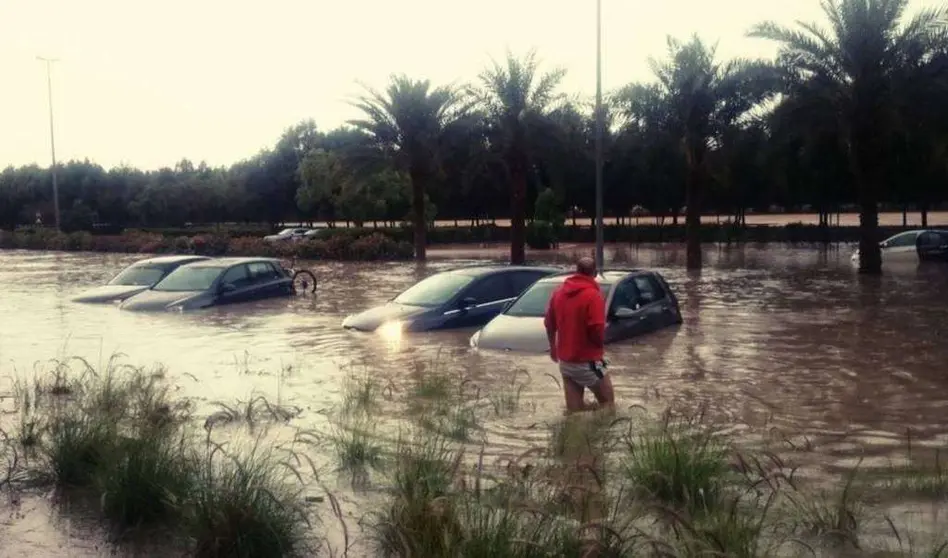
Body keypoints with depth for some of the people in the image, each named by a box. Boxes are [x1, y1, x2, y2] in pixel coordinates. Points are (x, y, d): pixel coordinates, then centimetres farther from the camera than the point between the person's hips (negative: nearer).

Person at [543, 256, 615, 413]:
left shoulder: (559, 292, 5)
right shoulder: (593, 295, -17)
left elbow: (549, 323, 14)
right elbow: (597, 330, -23)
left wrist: (553, 347, 29)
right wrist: (601, 342, 0)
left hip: (565, 361, 7)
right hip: (587, 362, -6)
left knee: (574, 410, 11)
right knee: (608, 402, 8)